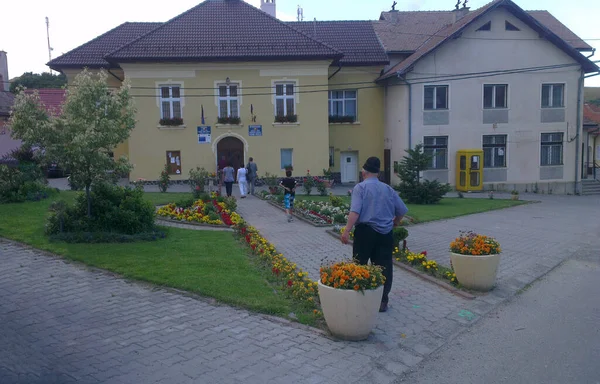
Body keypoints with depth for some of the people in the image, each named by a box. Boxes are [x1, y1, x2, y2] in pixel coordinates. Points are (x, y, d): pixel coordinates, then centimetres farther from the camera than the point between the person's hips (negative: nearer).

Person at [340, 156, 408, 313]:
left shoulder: (360, 187, -4)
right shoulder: (388, 189, 12)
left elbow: (355, 211, -17)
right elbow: (402, 210, 14)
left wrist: (347, 231, -20)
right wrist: (394, 223, 32)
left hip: (365, 231, -4)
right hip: (385, 233, 4)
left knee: (359, 266, 8)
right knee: (384, 267, 7)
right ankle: (383, 301, 10)